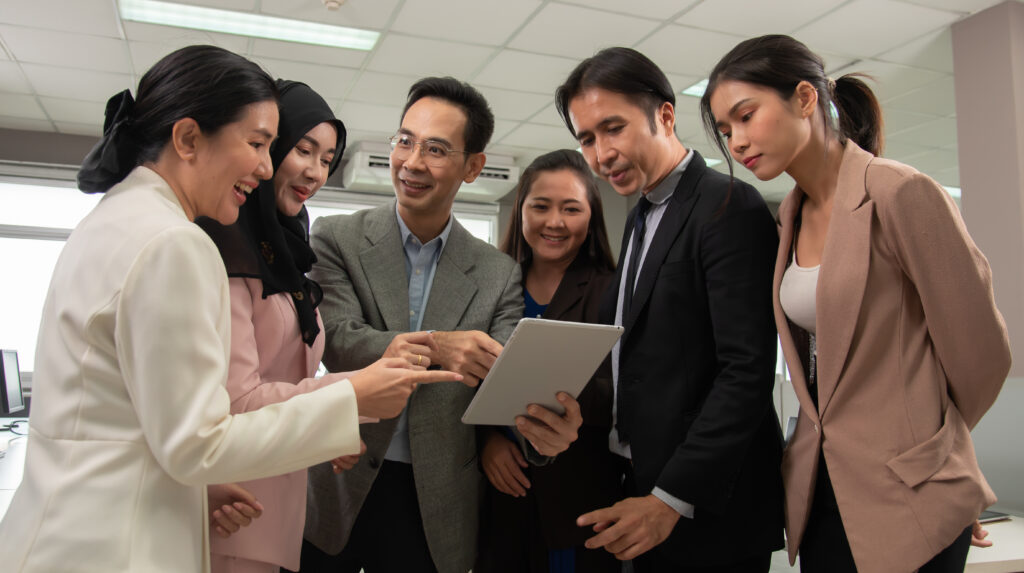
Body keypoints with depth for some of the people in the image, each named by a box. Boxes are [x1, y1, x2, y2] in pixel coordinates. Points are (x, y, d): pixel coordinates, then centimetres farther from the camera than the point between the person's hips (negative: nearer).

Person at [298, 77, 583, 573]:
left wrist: (540, 426, -29)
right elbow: (336, 340, -13)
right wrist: (433, 347, -29)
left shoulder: (499, 275, 1)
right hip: (336, 493, 0)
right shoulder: (336, 238, -2)